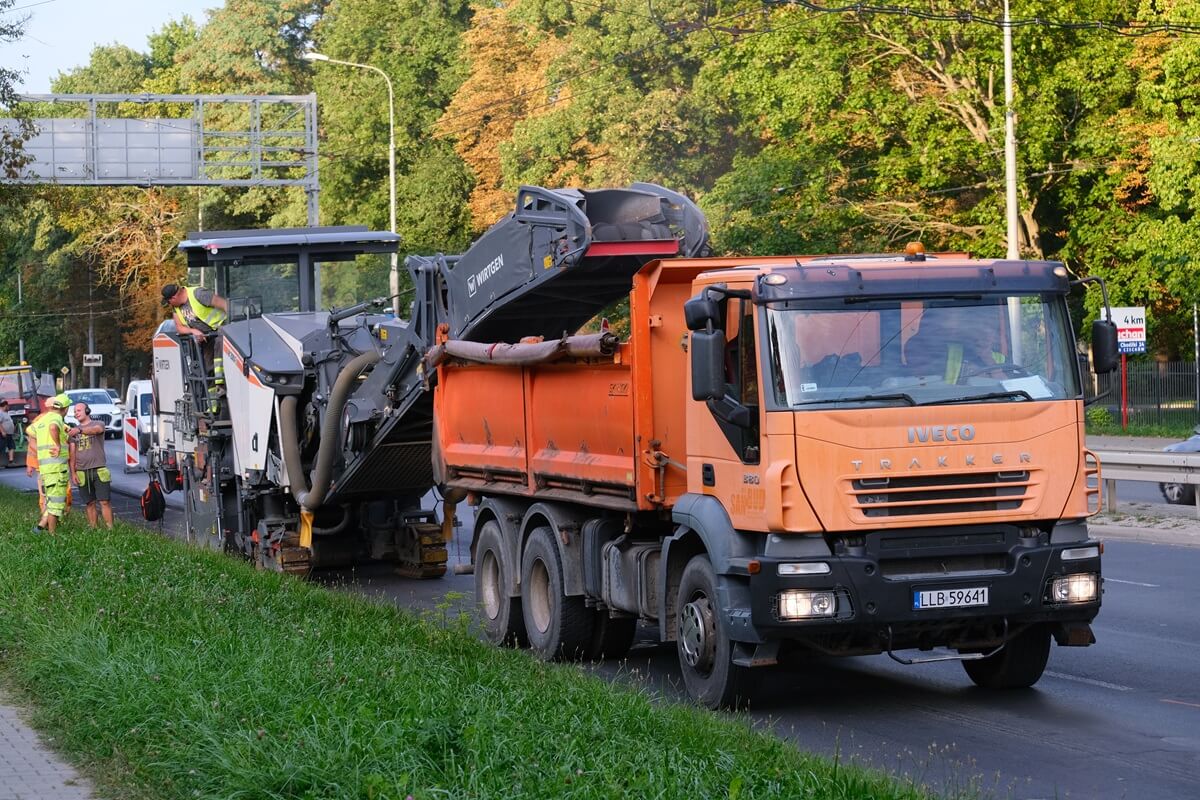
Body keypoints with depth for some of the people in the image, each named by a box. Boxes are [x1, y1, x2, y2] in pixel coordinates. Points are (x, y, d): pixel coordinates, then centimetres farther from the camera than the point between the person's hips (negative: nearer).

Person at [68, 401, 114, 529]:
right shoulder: (74, 430, 15)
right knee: (90, 503, 3)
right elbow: (72, 453, 9)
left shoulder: (98, 424, 4)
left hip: (99, 470, -3)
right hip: (82, 472, 3)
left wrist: (80, 430, -41)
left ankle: (110, 528, -8)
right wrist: (73, 472, -1)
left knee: (105, 501, -7)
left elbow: (96, 430, -23)